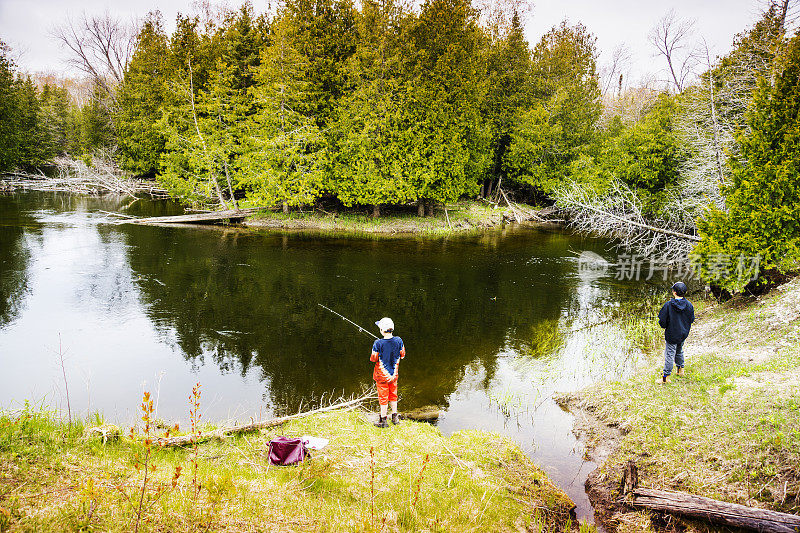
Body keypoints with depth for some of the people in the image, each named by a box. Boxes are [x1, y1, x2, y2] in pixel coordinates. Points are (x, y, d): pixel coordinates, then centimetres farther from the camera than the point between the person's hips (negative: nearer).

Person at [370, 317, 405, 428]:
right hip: (393, 373, 4)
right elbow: (402, 355, 1)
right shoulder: (398, 341, -12)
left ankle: (383, 420, 18)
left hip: (382, 375, -4)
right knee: (393, 395, 21)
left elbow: (374, 359, -16)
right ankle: (395, 417, 30)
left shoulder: (378, 344, -24)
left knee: (383, 397, 8)